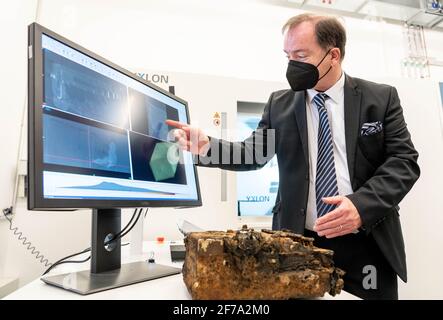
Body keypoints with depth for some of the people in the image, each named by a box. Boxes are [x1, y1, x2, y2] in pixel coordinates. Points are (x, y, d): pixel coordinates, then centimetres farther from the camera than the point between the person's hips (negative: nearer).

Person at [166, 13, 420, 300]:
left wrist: (362, 204, -19)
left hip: (366, 245, 0)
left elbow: (404, 160, -3)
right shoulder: (280, 104, 6)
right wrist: (207, 147, -12)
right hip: (298, 242, 1)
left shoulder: (381, 98, 2)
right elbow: (253, 154, 5)